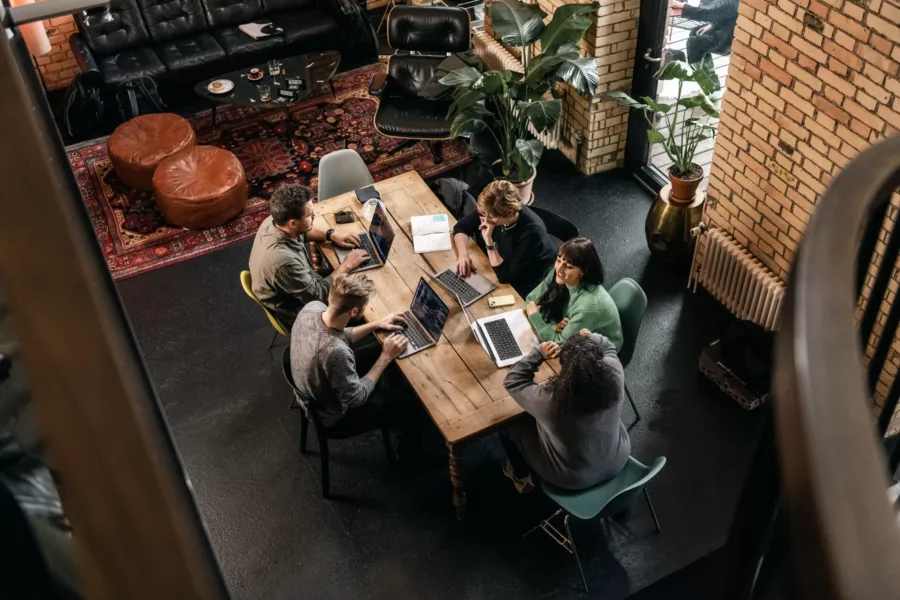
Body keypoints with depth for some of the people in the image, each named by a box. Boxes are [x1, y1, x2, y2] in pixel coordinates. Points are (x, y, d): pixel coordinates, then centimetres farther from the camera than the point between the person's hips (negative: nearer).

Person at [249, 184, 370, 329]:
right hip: (299, 313, -8)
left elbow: (303, 232, 9)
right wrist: (346, 265, -19)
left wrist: (331, 235, -5)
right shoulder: (283, 260, -42)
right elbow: (319, 295, -28)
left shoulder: (274, 221, -17)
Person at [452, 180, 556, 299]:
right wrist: (463, 254, -20)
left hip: (524, 290, -6)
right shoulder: (493, 211, -17)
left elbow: (505, 277, -33)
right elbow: (461, 226, -2)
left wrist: (488, 240, -37)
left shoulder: (531, 232, -35)